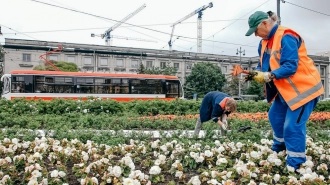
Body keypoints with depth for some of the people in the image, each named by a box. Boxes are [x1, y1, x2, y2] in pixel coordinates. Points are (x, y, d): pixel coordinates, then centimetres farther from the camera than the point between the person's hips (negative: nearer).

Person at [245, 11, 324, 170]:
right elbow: (264, 64, 10)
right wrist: (257, 73, -11)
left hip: (303, 87, -10)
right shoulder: (265, 41, 5)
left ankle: (294, 165, -1)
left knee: (293, 126, -11)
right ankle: (278, 148, 41)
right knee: (275, 116, 19)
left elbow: (290, 67, -28)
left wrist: (268, 76, -32)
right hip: (285, 89, 10)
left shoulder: (286, 37, -23)